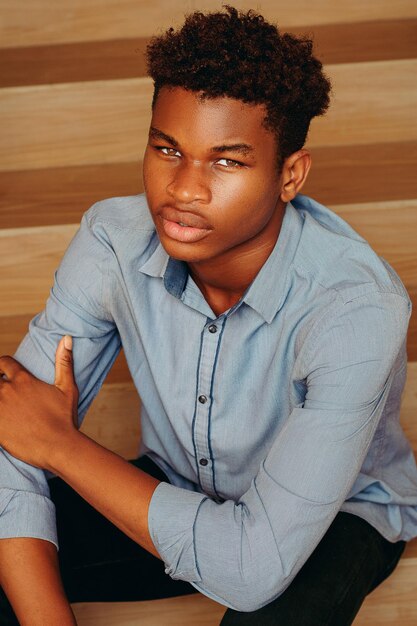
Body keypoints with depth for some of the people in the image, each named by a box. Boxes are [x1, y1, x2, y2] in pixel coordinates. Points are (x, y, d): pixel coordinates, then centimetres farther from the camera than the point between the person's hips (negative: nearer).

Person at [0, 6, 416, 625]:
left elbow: (254, 568, -37)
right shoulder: (114, 241, -20)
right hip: (178, 494, 4)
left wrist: (62, 444, -26)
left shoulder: (356, 311, -34)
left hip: (337, 514, -3)